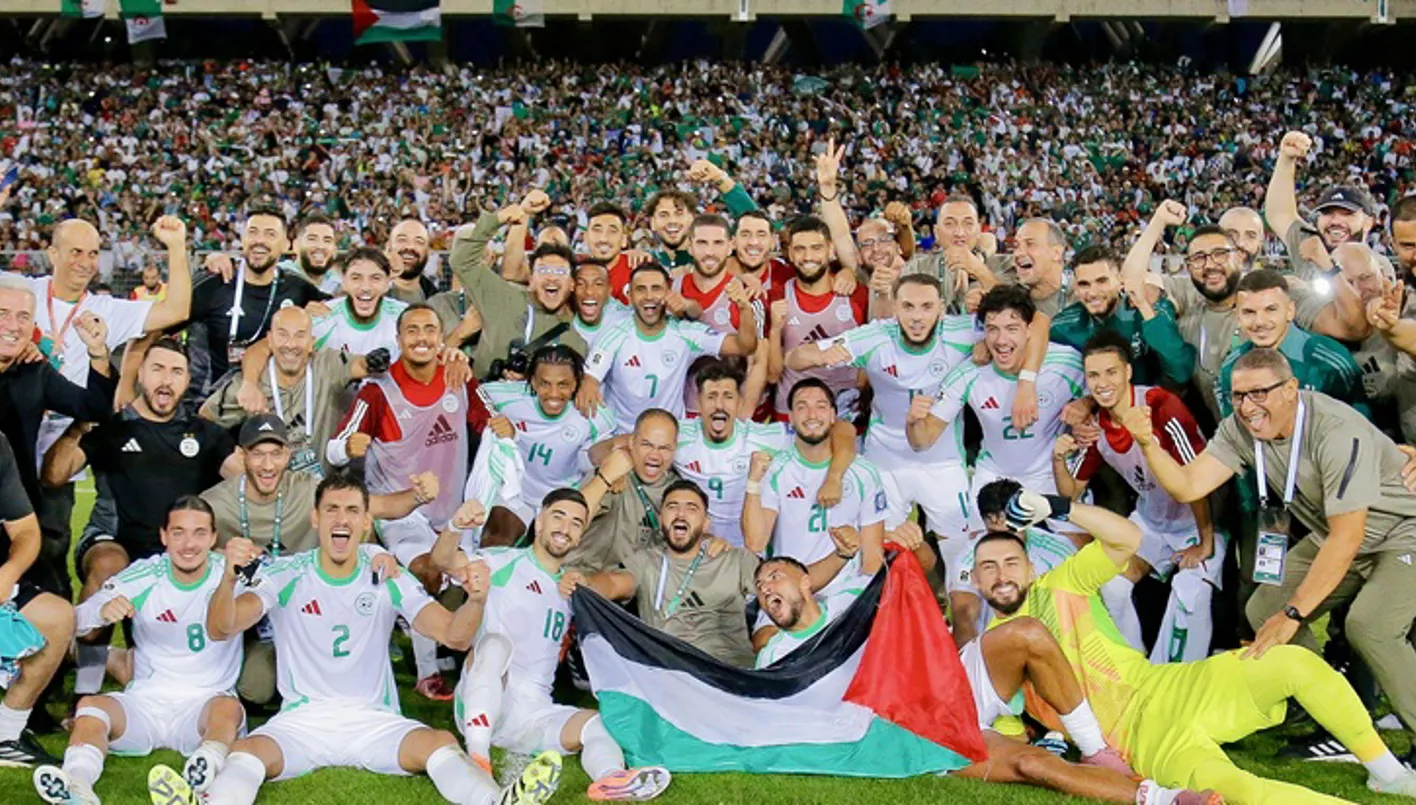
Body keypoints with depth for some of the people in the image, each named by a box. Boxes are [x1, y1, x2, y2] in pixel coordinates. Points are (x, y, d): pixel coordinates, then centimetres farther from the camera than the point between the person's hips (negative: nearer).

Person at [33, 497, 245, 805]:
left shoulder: (230, 574, -1)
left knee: (228, 708, -33)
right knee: (89, 705, -24)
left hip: (205, 702, -2)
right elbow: (74, 621, -8)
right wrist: (103, 610, -31)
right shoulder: (143, 575, 1)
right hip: (145, 701, 2)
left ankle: (210, 765, -61)